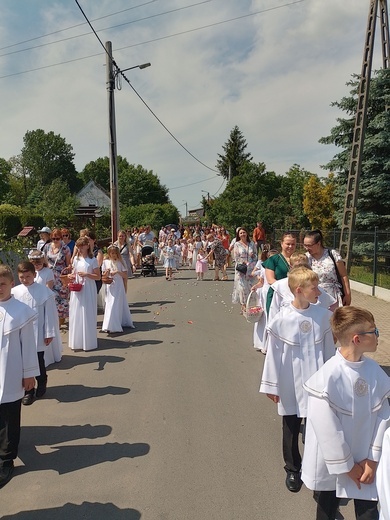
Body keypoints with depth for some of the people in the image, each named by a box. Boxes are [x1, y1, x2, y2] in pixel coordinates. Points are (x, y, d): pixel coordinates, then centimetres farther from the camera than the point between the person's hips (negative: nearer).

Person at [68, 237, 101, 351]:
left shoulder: (92, 260, -6)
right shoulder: (76, 259, 8)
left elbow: (98, 276, -6)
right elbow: (73, 272, 18)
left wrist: (86, 274, -19)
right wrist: (71, 276, -4)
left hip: (88, 290, -4)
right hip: (76, 289, 5)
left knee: (87, 315, 0)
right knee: (76, 314, 7)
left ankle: (88, 342, 11)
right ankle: (77, 341, 18)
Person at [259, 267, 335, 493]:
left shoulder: (323, 316, -9)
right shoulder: (281, 320, -16)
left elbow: (329, 349, 2)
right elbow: (273, 354, -8)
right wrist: (272, 386, -3)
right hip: (291, 385, -1)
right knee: (291, 429, 17)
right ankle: (293, 469, 40)